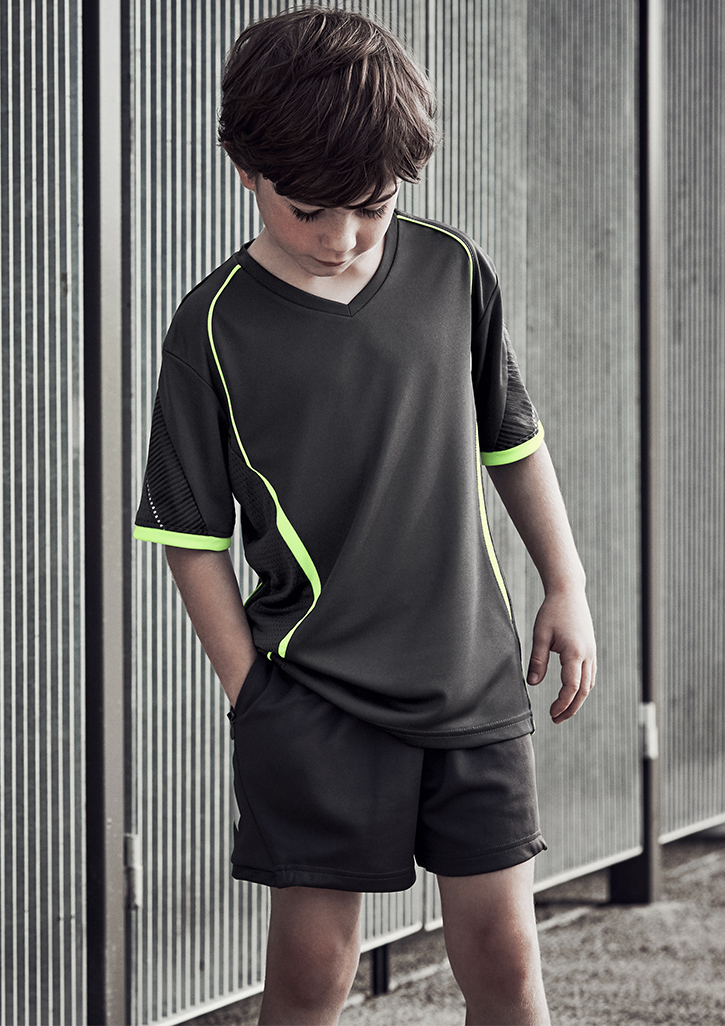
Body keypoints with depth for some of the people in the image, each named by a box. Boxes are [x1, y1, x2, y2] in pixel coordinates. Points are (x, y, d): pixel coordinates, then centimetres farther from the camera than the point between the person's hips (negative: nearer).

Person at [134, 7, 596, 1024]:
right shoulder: (217, 329, -7)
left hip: (474, 676, 3)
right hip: (314, 700, -2)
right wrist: (252, 692, -4)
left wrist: (566, 588, 13)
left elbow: (512, 441, 16)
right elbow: (192, 532, -2)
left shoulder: (454, 273, 2)